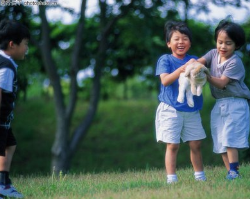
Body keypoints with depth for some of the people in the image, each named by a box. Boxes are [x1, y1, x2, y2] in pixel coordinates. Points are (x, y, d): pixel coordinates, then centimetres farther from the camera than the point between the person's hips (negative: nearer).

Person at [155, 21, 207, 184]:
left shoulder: (193, 60, 7)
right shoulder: (165, 60, -3)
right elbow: (165, 80, -17)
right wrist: (180, 70, -30)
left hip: (192, 110, 4)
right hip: (171, 110, -4)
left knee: (196, 144, 8)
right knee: (173, 145, -4)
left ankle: (200, 176, 20)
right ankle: (171, 178, 1)